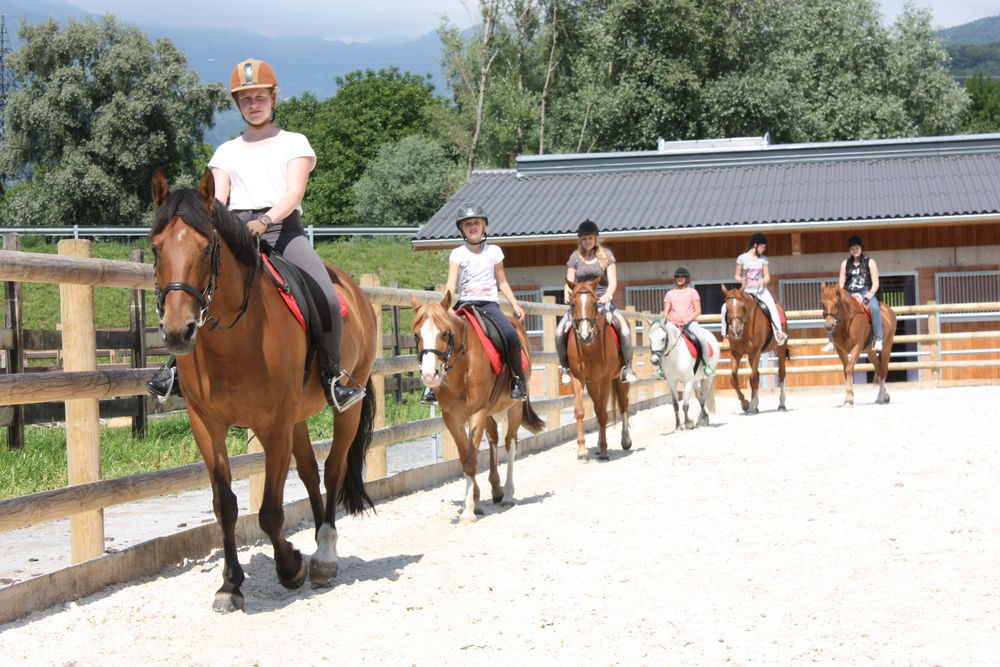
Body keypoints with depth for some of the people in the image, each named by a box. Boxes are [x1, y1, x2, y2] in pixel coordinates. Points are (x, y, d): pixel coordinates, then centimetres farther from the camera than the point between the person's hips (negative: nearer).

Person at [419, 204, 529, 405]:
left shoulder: (494, 251, 10)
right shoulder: (458, 254, 7)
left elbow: (502, 283, 16)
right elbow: (451, 284, -4)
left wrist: (515, 305, 5)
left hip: (489, 304, 0)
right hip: (464, 303, 1)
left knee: (511, 334, -29)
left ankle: (518, 379, -8)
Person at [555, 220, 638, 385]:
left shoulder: (606, 255, 5)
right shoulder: (575, 257, 9)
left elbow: (612, 280, -3)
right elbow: (569, 283, 6)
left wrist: (608, 294, -24)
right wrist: (567, 295, -17)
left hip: (602, 299, -1)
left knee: (623, 327, -28)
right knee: (560, 331, -22)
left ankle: (627, 367, -16)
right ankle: (565, 367, -3)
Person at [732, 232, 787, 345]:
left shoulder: (763, 259, 6)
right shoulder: (742, 258, 1)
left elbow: (767, 277, 6)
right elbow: (737, 276, 5)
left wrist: (763, 281, -17)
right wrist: (741, 280, -17)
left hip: (760, 290, 1)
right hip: (746, 291, -1)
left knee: (772, 306, -28)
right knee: (726, 308, -18)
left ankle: (779, 333, -27)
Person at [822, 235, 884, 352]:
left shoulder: (870, 262, 8)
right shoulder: (845, 263, 16)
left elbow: (875, 283, 2)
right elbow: (841, 283, 14)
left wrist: (870, 294, -17)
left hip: (866, 293, -4)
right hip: (849, 294, 4)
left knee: (875, 307, -36)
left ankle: (878, 340, -35)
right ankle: (831, 340, -10)